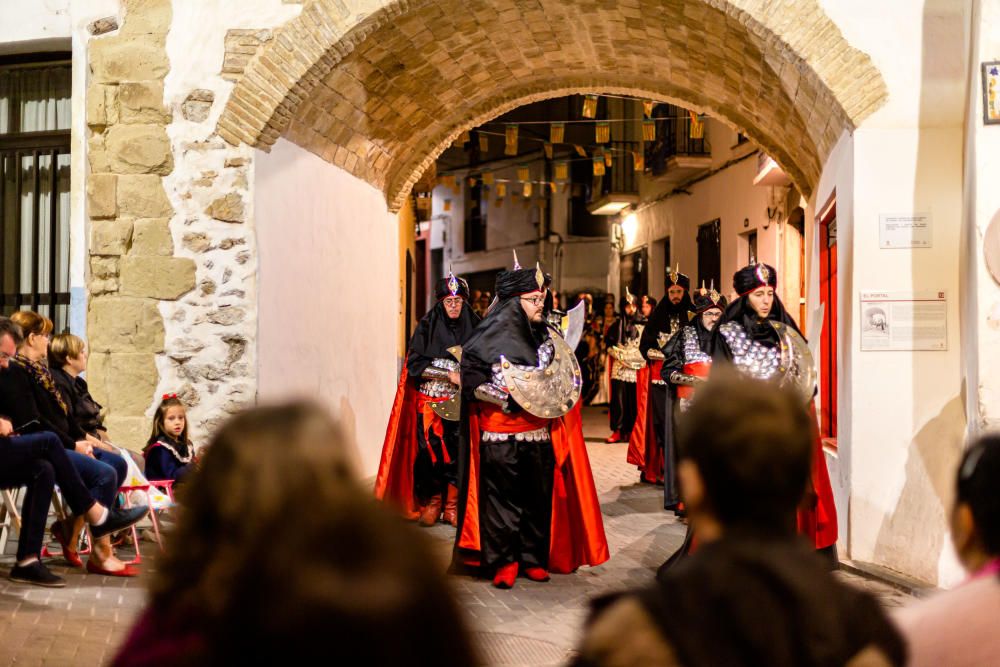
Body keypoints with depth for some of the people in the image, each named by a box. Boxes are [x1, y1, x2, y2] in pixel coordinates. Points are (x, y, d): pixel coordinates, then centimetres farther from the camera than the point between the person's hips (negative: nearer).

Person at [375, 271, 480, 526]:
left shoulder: (474, 328, 6)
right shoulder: (427, 327, 1)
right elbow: (415, 363, -5)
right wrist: (449, 375, -13)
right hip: (431, 402, -1)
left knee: (458, 451, -5)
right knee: (431, 449, -6)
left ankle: (452, 505, 5)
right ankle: (432, 503, 7)